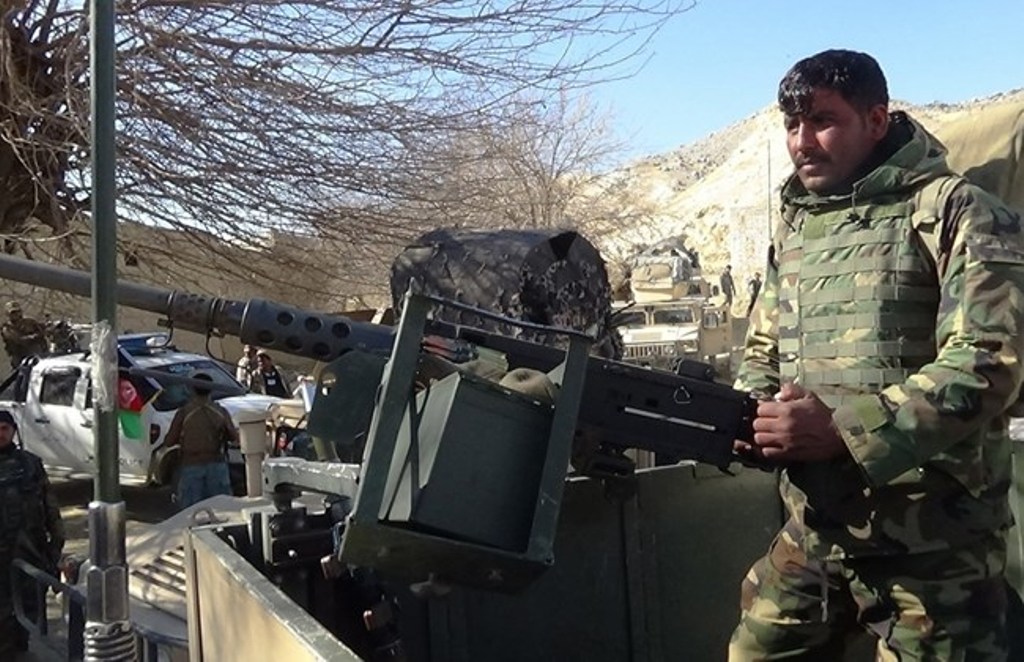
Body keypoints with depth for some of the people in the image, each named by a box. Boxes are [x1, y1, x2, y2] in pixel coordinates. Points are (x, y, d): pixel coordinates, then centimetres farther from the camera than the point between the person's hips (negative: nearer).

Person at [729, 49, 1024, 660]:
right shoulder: (793, 231, 12)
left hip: (931, 542, -6)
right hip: (812, 531, 6)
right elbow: (762, 353, 18)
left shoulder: (956, 212, -9)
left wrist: (845, 428, -25)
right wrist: (746, 416, -4)